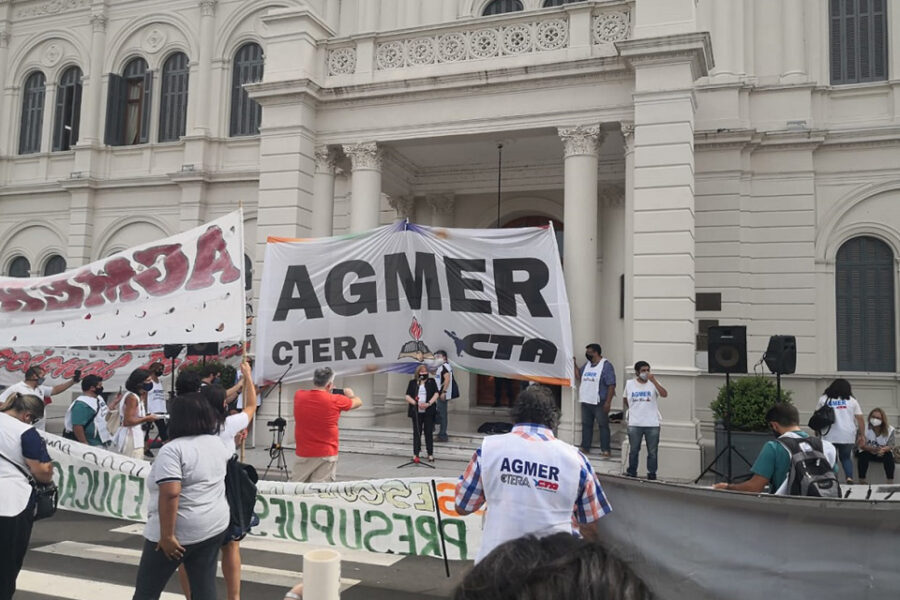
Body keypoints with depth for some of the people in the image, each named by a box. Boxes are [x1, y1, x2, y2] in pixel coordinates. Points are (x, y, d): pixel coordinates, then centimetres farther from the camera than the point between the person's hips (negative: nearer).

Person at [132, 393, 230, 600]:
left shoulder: (173, 449, -17)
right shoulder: (217, 444, 5)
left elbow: (170, 494, -25)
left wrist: (167, 535, -22)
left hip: (179, 531, -6)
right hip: (215, 526, 7)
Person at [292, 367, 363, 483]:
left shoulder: (298, 396, -2)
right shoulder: (335, 400, -10)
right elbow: (358, 402, 8)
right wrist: (350, 395, 28)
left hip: (303, 454, 3)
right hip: (326, 455, -3)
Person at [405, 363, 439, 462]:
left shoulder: (431, 382, 8)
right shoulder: (412, 382, 6)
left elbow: (436, 394, 0)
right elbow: (408, 396, 1)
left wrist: (428, 403, -15)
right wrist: (416, 403, -15)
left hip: (428, 412, 0)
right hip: (416, 412, 0)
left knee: (428, 433, 3)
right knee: (417, 433, 4)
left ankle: (430, 454, 11)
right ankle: (415, 454, 10)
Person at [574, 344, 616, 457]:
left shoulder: (606, 365, -10)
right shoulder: (587, 365, 13)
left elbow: (611, 385, -14)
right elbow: (579, 377, 17)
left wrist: (608, 402, -18)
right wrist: (575, 364, 7)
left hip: (599, 403, -7)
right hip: (586, 402, 7)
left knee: (603, 425, 0)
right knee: (586, 425, 13)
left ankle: (606, 450, 4)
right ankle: (585, 447, 21)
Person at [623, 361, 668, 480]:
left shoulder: (653, 383, -2)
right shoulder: (629, 384, 3)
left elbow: (664, 394, -21)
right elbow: (625, 399, 20)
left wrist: (653, 380, -26)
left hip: (652, 424, -1)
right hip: (634, 424, 1)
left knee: (652, 452, 6)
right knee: (633, 451, 10)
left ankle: (652, 475, 16)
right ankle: (631, 474, 23)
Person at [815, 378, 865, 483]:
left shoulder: (823, 399, 8)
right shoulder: (852, 400, 9)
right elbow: (860, 419, 4)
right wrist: (862, 435, 8)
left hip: (829, 435, -1)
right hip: (847, 435, 1)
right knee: (846, 457, 16)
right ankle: (849, 477, -1)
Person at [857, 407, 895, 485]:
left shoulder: (889, 430, -11)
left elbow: (891, 445, -16)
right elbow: (861, 445, -21)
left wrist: (883, 449, -40)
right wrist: (873, 449, -41)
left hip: (882, 454, 1)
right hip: (867, 452, -1)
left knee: (889, 455, -29)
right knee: (864, 454, -32)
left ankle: (890, 481, -25)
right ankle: (862, 481, -28)